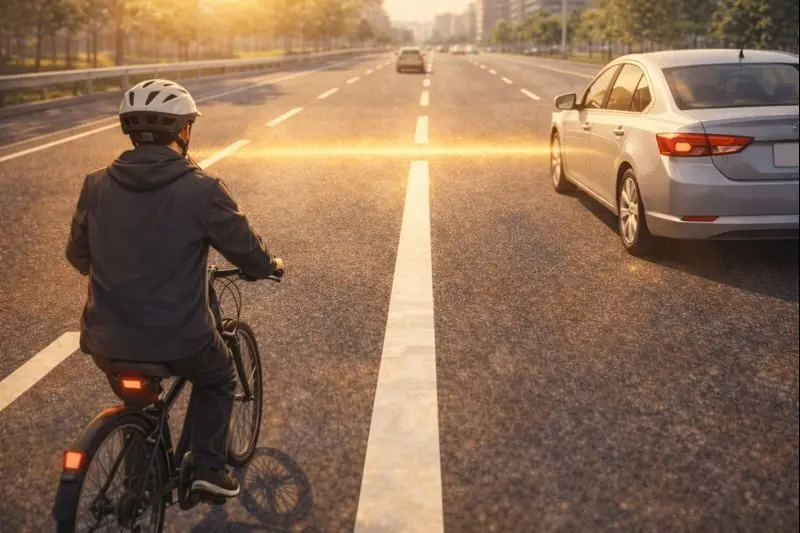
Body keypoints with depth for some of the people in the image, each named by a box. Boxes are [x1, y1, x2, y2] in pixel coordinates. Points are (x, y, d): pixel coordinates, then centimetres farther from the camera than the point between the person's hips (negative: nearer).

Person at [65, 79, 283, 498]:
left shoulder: (97, 186, -2)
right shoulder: (202, 191, -14)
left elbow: (78, 256, 12)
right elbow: (248, 252, -4)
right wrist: (271, 267, 19)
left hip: (106, 342, 4)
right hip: (177, 341, -3)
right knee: (218, 380, 29)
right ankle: (208, 467, 21)